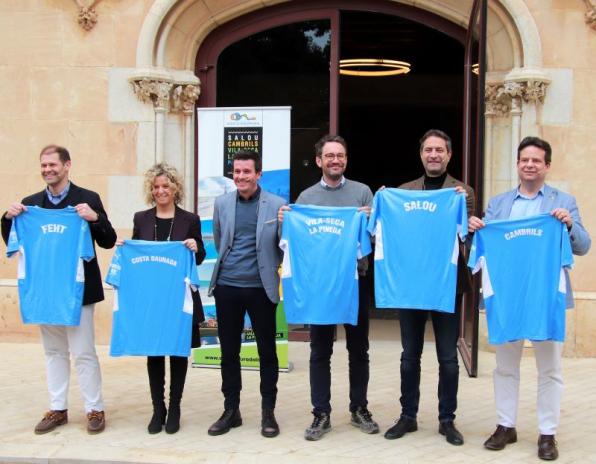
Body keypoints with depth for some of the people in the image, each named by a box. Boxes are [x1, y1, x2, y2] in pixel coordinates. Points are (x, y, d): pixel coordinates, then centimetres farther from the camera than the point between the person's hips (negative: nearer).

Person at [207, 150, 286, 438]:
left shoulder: (277, 205, -4)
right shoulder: (222, 203, 6)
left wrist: (268, 270, -2)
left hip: (261, 288, -3)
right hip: (226, 287, 3)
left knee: (267, 351, 5)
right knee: (229, 351, 9)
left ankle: (268, 412, 17)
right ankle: (231, 410, 21)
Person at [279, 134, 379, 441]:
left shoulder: (362, 192, 3)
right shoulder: (306, 197, 6)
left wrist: (369, 220, -21)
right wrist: (285, 222, -11)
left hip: (355, 280, 0)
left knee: (358, 349, 10)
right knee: (320, 352, 5)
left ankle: (359, 409, 23)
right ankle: (321, 414, 14)